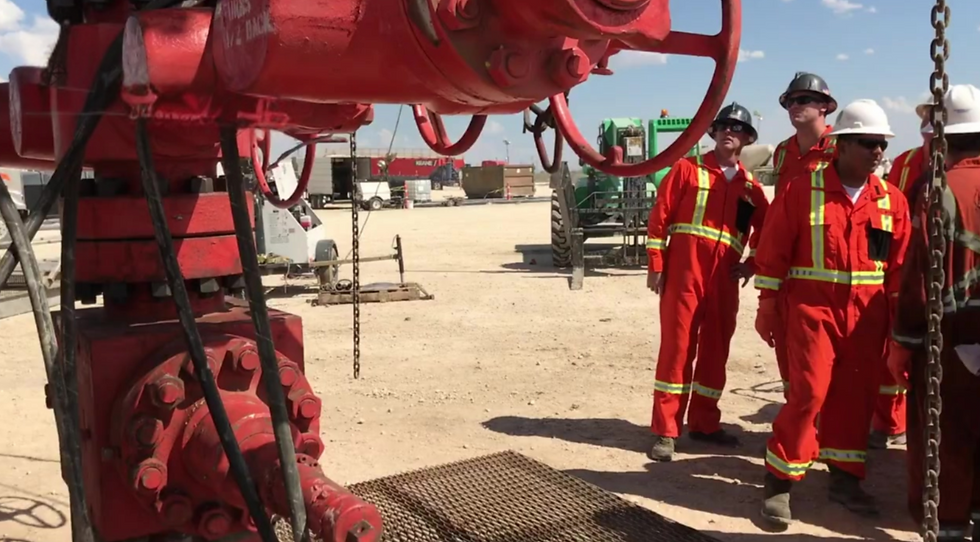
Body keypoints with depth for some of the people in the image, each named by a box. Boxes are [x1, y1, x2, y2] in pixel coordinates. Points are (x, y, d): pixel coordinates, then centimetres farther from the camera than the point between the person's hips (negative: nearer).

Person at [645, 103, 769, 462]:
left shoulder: (750, 186, 13)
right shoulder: (688, 168, 3)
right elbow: (660, 216, -2)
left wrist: (751, 264, 9)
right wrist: (656, 265, -8)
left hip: (724, 278, 4)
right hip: (683, 271, -4)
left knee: (716, 350, 9)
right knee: (677, 346, -4)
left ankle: (705, 423, 23)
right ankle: (665, 431, 2)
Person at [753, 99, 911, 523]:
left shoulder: (892, 201, 7)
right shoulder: (801, 190, -5)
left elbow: (900, 264, 10)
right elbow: (773, 251, -3)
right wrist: (767, 305, -4)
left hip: (867, 314, 4)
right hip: (813, 307, -4)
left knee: (856, 395, 9)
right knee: (809, 392, -8)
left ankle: (845, 477, 25)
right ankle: (779, 483, 4)